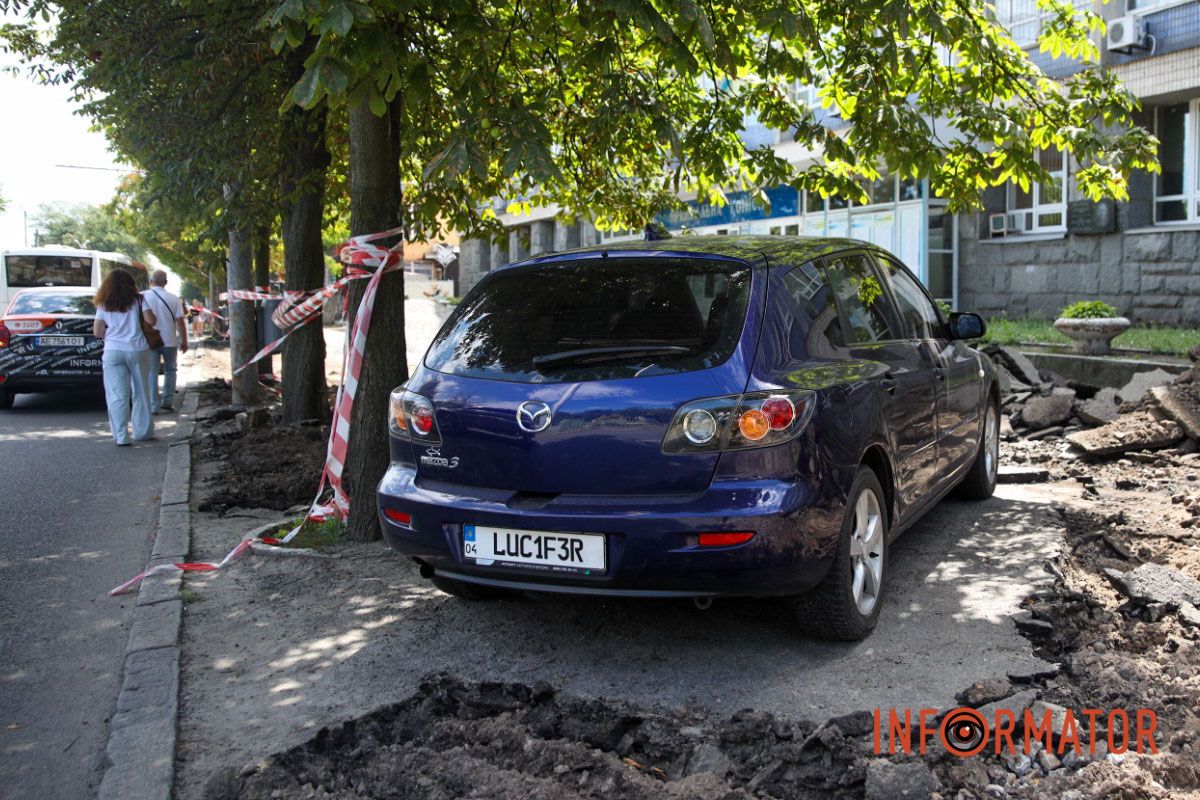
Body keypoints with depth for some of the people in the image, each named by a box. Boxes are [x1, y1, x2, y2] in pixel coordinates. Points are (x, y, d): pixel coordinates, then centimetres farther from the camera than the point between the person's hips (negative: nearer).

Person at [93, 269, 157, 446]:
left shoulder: (104, 306, 5)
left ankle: (121, 436, -5)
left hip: (113, 352, 0)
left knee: (117, 395, 0)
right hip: (138, 350, 0)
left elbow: (97, 332, 3)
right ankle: (143, 431, 20)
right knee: (140, 392, 12)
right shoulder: (137, 300, 2)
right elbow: (151, 320, -8)